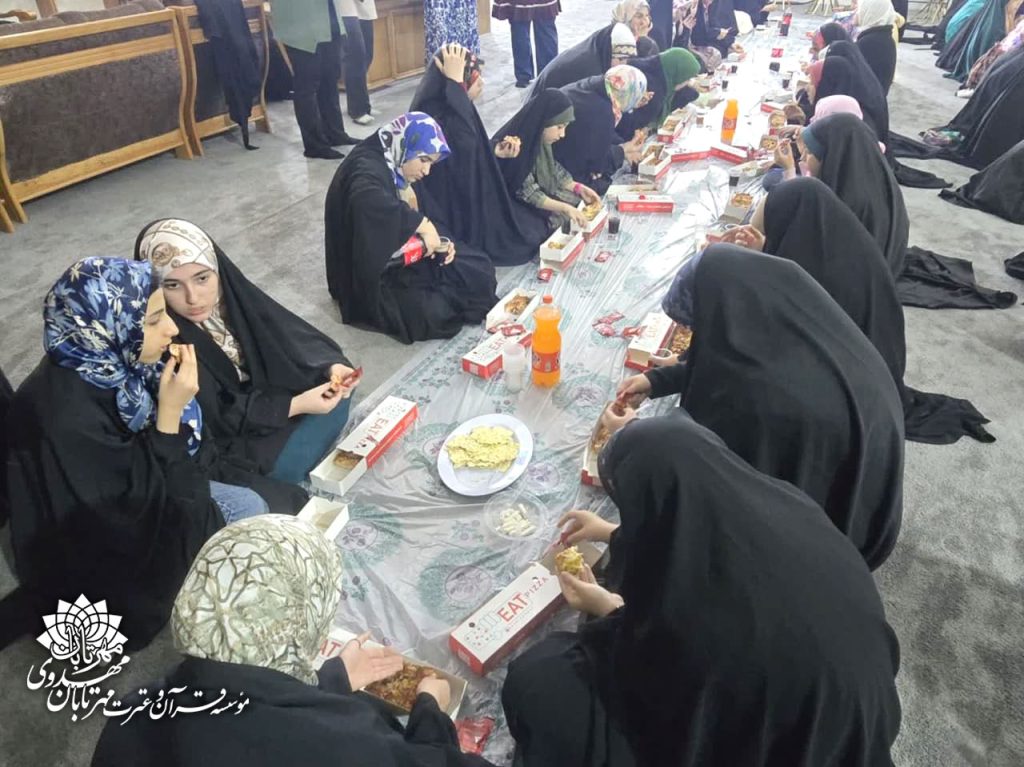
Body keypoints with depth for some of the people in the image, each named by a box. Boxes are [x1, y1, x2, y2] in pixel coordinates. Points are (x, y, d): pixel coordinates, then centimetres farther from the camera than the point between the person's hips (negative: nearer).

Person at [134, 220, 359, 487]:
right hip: (221, 435, -6)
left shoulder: (234, 293, -14)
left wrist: (330, 366, -29)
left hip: (265, 392, 6)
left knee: (337, 394, -2)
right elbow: (214, 417, -26)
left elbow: (289, 334, -10)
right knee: (286, 465, -21)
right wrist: (295, 405, -30)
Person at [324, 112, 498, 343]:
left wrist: (435, 242, -8)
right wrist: (422, 224, -40)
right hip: (374, 276, -8)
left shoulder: (394, 169, 4)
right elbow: (367, 202, -49)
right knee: (435, 313, -22)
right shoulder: (368, 167, -24)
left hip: (398, 257, 9)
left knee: (479, 271, 3)